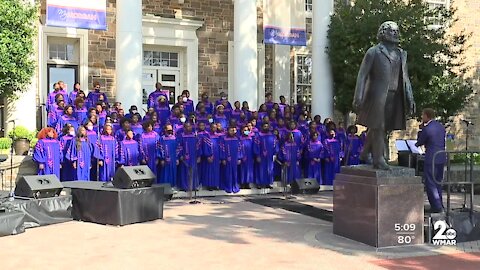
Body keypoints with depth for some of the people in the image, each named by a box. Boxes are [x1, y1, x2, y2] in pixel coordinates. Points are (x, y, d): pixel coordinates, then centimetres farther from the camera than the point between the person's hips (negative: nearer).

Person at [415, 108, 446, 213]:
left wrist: (420, 128, 0)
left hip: (431, 159, -8)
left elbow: (419, 142, -5)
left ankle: (436, 207, -3)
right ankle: (439, 205, 22)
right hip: (442, 158, 8)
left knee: (430, 183, -1)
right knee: (438, 182, 17)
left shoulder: (426, 128, -15)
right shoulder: (441, 126, 10)